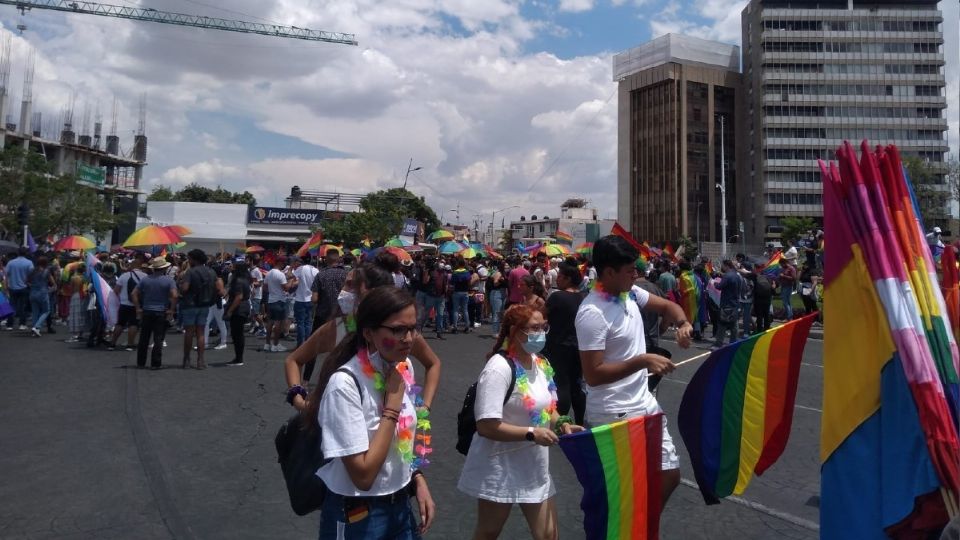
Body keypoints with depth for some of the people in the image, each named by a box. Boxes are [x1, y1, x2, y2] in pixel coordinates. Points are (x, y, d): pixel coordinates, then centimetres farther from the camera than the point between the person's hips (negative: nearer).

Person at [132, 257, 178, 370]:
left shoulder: (145, 279, 4)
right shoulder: (169, 280, -7)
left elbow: (134, 294, 2)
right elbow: (174, 296, -18)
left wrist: (138, 309, 4)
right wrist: (171, 311, -10)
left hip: (146, 312, 3)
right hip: (162, 313, -3)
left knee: (144, 339, 13)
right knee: (158, 340, 1)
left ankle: (141, 363, 20)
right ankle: (155, 364, 2)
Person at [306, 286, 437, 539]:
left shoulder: (404, 367, -4)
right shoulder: (346, 383, -26)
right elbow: (363, 476, -25)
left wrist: (418, 480, 1)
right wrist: (392, 403, -25)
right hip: (358, 516, -6)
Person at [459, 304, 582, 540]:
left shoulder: (540, 363, 2)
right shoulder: (499, 368, -23)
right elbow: (486, 426, -27)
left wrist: (561, 424, -5)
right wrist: (531, 433, -28)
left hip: (535, 466, 7)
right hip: (501, 468, -7)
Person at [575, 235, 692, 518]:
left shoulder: (630, 292, 2)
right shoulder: (592, 313, -23)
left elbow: (667, 305, 18)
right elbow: (593, 375, -24)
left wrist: (682, 323, -4)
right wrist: (642, 361, -26)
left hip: (645, 404, 9)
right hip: (614, 415, -9)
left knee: (670, 475, 17)